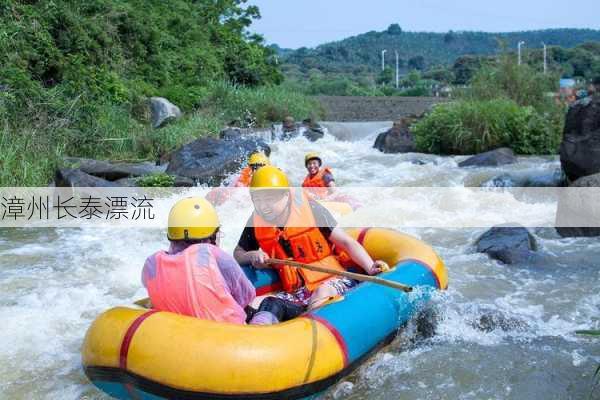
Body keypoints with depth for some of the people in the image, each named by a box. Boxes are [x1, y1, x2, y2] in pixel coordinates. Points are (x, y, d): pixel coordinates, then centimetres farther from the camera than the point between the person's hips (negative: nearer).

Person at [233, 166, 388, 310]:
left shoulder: (310, 209, -9)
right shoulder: (256, 222, 3)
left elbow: (346, 241, -7)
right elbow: (237, 254, 19)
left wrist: (370, 268, -22)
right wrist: (252, 256, -6)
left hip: (331, 280, -4)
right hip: (293, 293, 4)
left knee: (323, 293, -39)